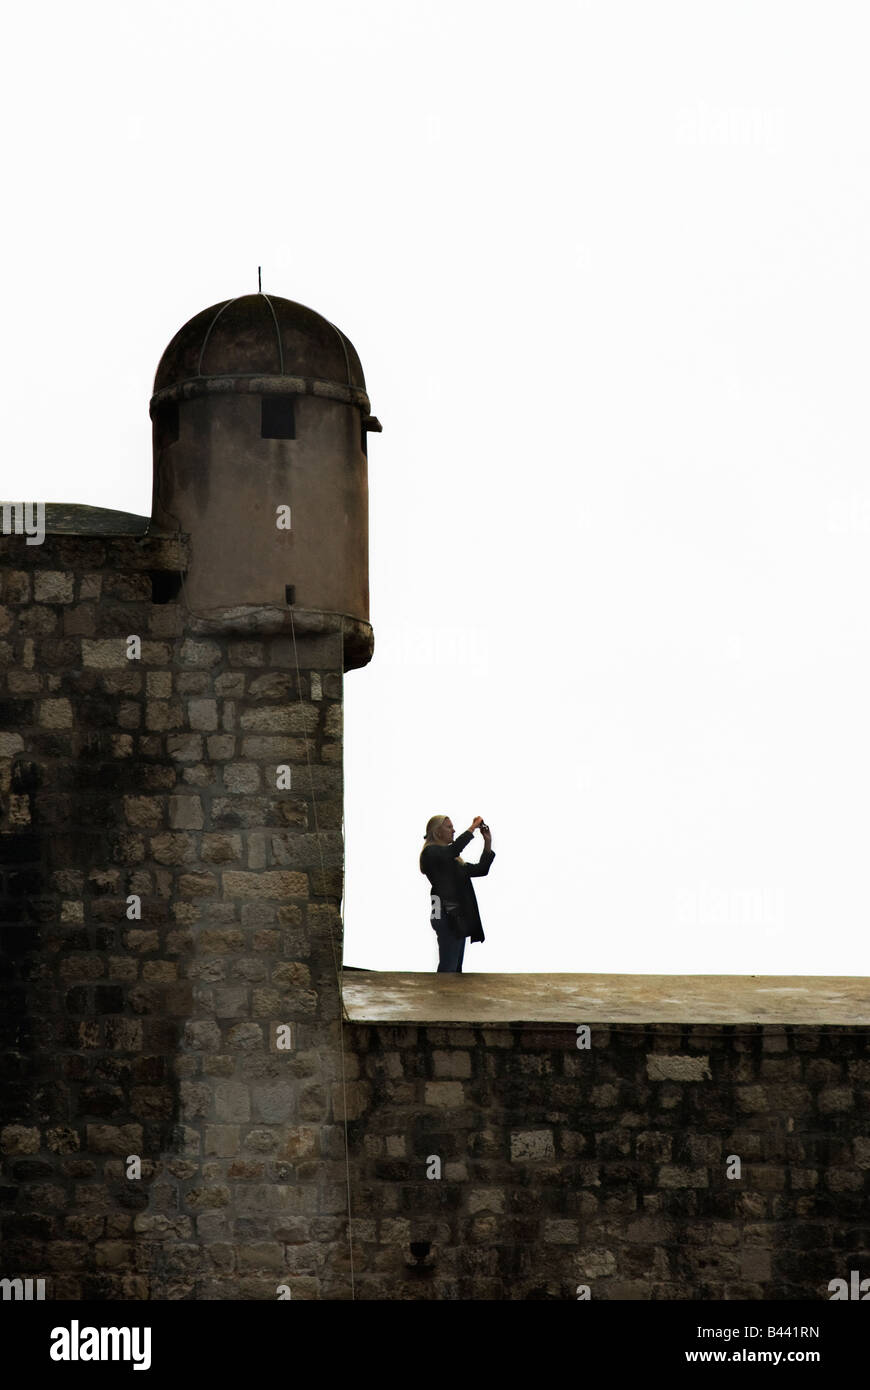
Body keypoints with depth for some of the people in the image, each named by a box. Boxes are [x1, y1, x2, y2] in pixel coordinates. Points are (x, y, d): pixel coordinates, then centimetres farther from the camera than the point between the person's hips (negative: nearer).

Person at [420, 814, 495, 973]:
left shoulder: (453, 859, 22)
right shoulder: (431, 852, -5)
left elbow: (481, 869, 21)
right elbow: (453, 849, -25)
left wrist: (488, 843, 13)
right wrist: (473, 827, -17)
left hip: (458, 917, 9)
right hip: (447, 916, -9)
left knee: (455, 969, 8)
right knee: (447, 969, -13)